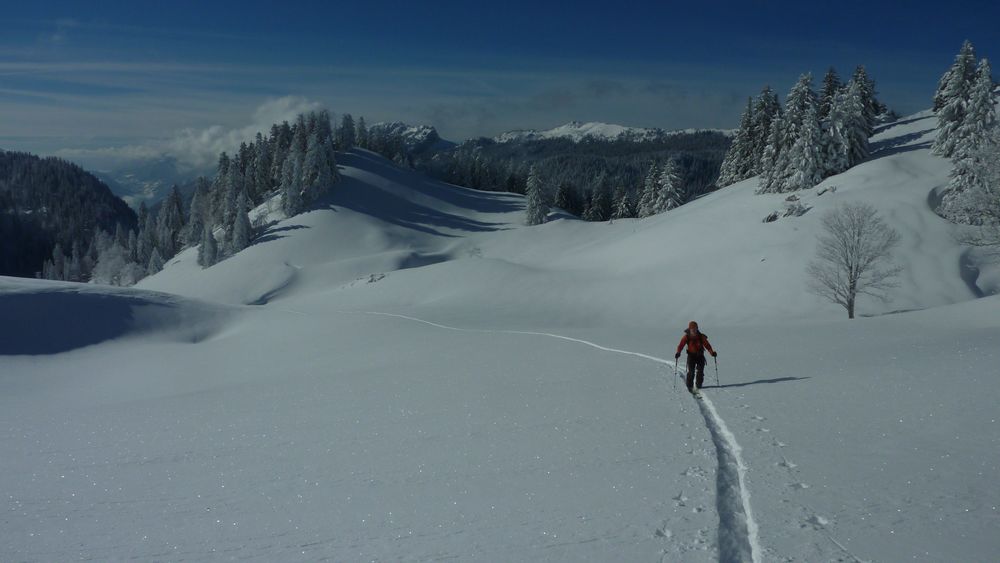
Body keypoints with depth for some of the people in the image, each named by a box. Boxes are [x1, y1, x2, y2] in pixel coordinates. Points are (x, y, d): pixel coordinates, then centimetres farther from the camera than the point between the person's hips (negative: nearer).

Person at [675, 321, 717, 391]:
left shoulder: (701, 336, -4)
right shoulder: (686, 337, -5)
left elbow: (707, 345, -4)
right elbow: (681, 345, -8)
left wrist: (712, 352, -19)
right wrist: (678, 353, -25)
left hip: (700, 356, 1)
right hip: (691, 356, -1)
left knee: (700, 371, -3)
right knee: (691, 371, -12)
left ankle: (699, 386, 12)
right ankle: (690, 386, -5)